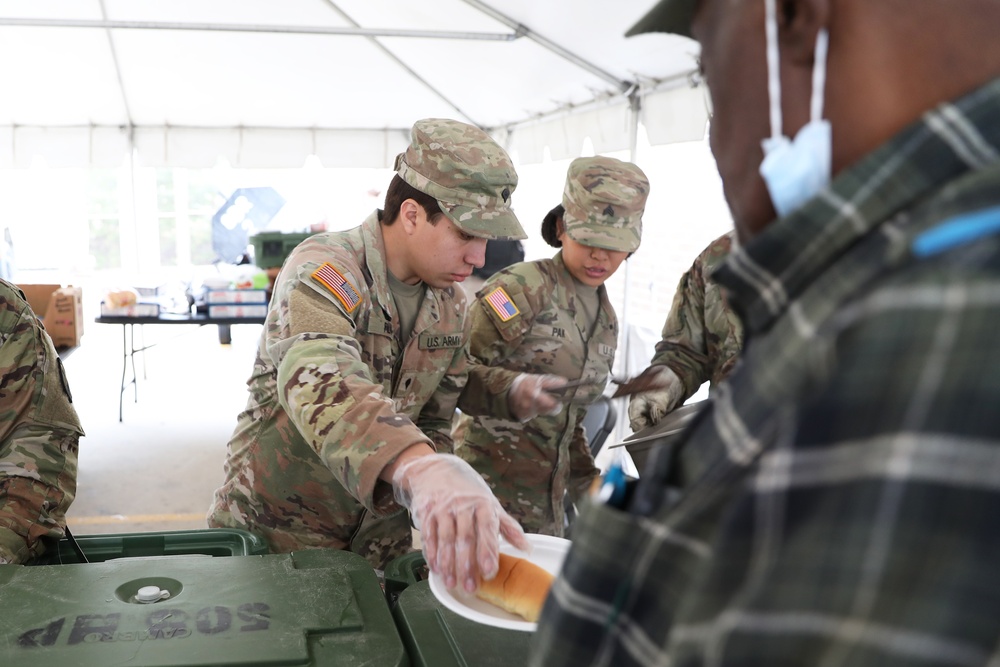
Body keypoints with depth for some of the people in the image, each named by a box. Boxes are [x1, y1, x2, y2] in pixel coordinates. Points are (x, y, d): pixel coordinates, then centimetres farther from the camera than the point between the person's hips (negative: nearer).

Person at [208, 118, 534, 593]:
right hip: (274, 530, -5)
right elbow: (322, 384, -44)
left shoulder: (452, 305, 0)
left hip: (379, 536, 6)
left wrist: (445, 512, -9)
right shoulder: (323, 271, -23)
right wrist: (424, 472, -61)